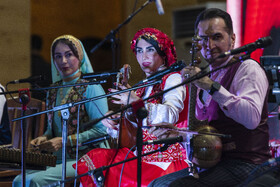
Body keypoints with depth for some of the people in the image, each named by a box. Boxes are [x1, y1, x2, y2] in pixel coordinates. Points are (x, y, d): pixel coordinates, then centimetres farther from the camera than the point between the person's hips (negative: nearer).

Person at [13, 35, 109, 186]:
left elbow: (102, 130, -12)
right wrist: (44, 138, 3)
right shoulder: (53, 91, 15)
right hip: (58, 159, 6)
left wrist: (65, 141, -16)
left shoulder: (90, 88, -6)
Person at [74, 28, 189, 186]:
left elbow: (170, 115, -22)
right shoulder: (145, 86, 20)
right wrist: (111, 121, -1)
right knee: (94, 159, -11)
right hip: (142, 153, 7)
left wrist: (135, 101, -22)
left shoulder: (172, 79, -2)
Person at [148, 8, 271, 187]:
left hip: (244, 164, -9)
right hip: (210, 163, 9)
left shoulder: (247, 69, -7)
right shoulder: (208, 76, 19)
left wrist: (212, 86, -24)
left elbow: (252, 118, -26)